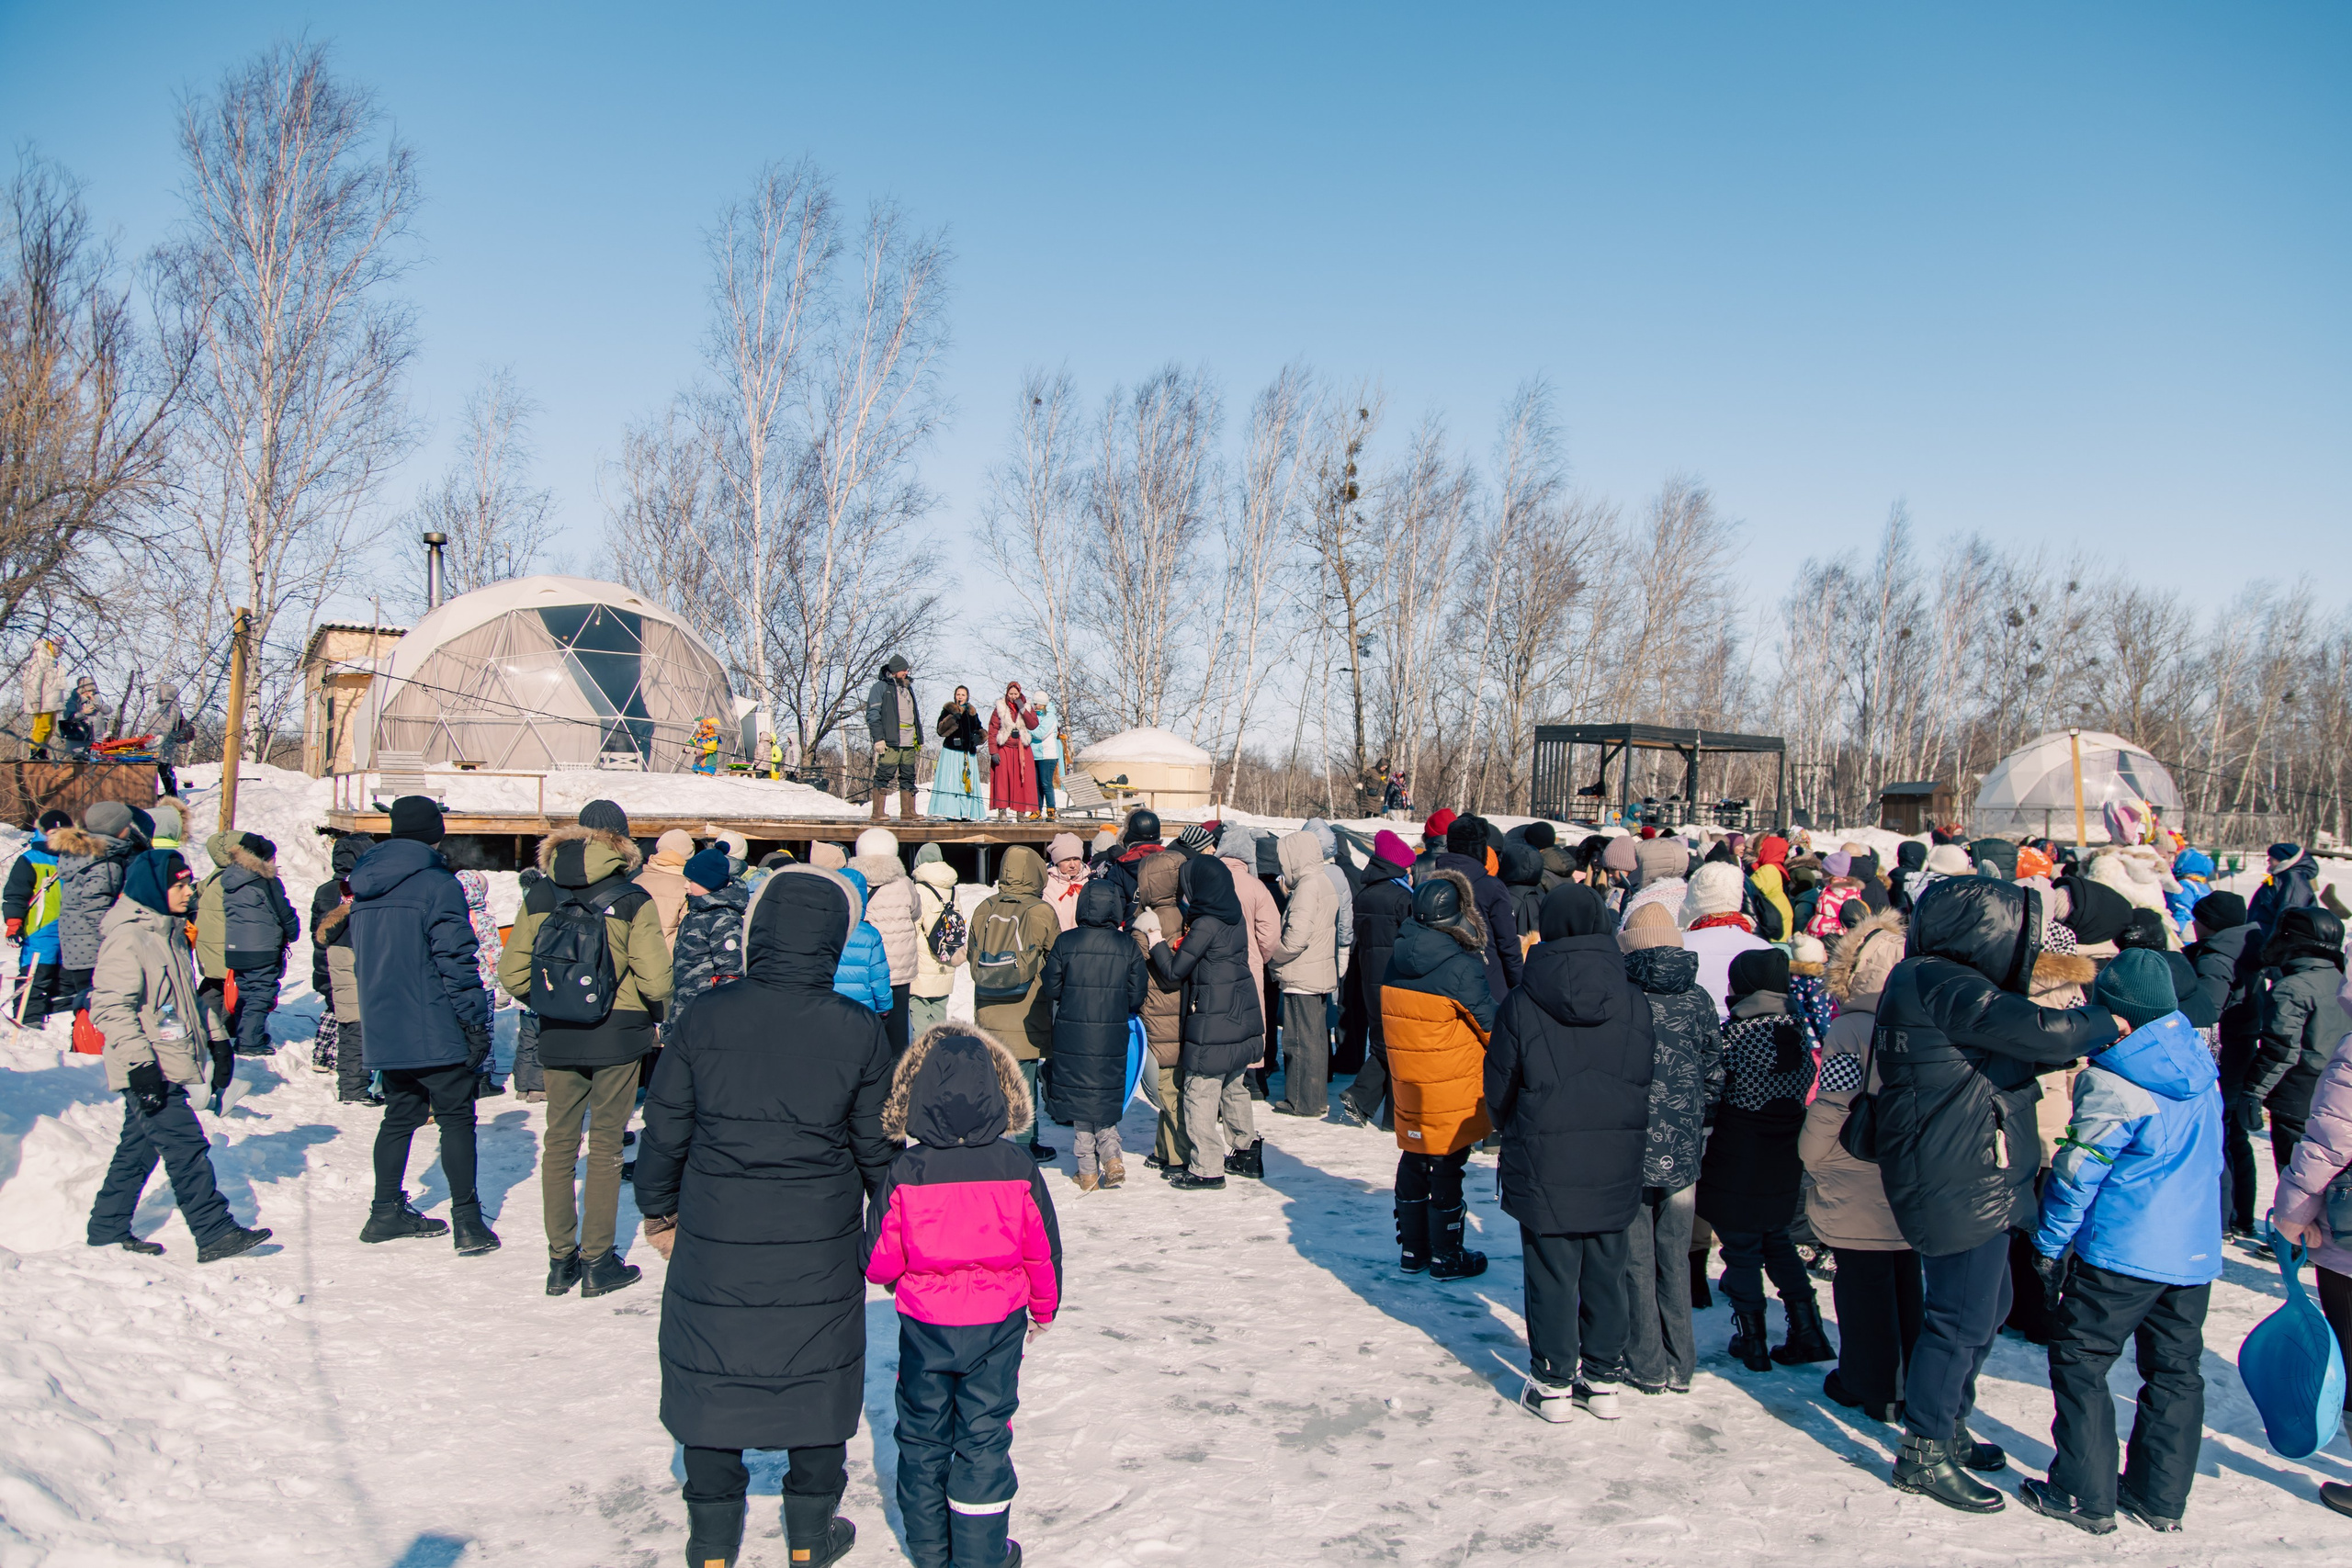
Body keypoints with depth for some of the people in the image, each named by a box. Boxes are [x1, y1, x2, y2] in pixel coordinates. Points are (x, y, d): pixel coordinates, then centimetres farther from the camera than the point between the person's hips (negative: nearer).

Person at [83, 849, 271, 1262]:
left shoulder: (169, 932, 15)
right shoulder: (126, 938, -15)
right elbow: (110, 1007, -20)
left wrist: (214, 1036, 24)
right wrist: (140, 1063, -23)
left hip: (168, 1067, 10)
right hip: (148, 1071, -10)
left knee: (138, 1149, 16)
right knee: (186, 1147, -10)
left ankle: (107, 1230, 27)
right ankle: (215, 1232, -8)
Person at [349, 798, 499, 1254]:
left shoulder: (365, 888, 11)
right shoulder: (437, 884, -13)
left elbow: (361, 960, 19)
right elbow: (456, 960, -16)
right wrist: (477, 1023, -12)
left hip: (384, 1031, 7)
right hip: (435, 1033, -7)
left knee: (399, 1116, 19)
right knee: (456, 1118, 0)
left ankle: (386, 1212, 24)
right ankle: (467, 1223, 0)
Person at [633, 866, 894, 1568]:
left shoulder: (709, 1014, -9)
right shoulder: (859, 1031, -10)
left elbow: (664, 1126, -1)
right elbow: (877, 1146, -1)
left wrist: (659, 1211, 14)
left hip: (715, 1246, 1)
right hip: (821, 1250, 0)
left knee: (711, 1379, 15)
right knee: (819, 1380, 15)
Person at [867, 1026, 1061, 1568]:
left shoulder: (902, 1173, -15)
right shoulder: (1018, 1170, -12)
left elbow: (877, 1262, -10)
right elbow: (1044, 1250, -3)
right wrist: (1043, 1309, 14)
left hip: (924, 1326, 0)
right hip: (998, 1323, 0)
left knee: (922, 1434, 18)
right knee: (984, 1437, 12)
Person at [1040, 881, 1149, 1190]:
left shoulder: (1065, 942, -6)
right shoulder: (1128, 945, -3)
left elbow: (1050, 989, 0)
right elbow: (1137, 996, 0)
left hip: (1072, 1033, -1)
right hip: (1112, 1035, 1)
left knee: (1080, 1094, 8)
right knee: (1107, 1095, 17)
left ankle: (1088, 1171, 11)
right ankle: (1111, 1157, 5)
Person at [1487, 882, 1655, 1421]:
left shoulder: (1520, 1005, -11)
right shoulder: (1634, 1003, -4)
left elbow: (1499, 1092, -2)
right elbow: (1649, 1084, 4)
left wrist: (1518, 1135, 17)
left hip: (1545, 1167, -2)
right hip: (1616, 1168, 3)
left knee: (1551, 1275, 7)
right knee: (1605, 1272, 14)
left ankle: (1553, 1385, 16)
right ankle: (1604, 1380, 23)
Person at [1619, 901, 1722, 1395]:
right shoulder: (1697, 999, -2)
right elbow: (1715, 1072, 4)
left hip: (1632, 1147, -3)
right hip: (1683, 1150, 4)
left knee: (1637, 1261, 8)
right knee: (1675, 1258, 15)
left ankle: (1648, 1367, 14)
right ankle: (1680, 1367, 21)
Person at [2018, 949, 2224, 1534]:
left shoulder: (2112, 1083, -17)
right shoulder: (2201, 1071, 4)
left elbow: (2077, 1172, -13)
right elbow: (2210, 1161, 17)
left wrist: (2049, 1245, -3)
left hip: (2120, 1250, -7)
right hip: (2195, 1252, 7)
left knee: (2079, 1364, 4)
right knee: (2175, 1370, 16)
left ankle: (2086, 1497, 7)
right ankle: (2162, 1498, 24)